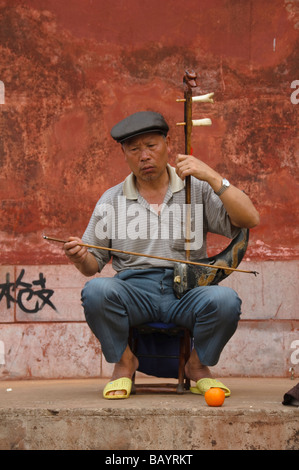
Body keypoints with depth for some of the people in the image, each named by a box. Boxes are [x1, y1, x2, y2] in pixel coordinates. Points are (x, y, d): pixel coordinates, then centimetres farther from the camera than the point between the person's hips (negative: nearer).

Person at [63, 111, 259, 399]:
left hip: (187, 292, 0)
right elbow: (94, 265, 15)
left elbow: (249, 220, -4)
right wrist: (81, 258, -10)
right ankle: (124, 362, -4)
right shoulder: (112, 200, 13)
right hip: (134, 290, 1)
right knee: (96, 290, -32)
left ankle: (197, 365, -1)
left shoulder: (197, 190, 9)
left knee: (225, 300, -33)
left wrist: (213, 177, -12)